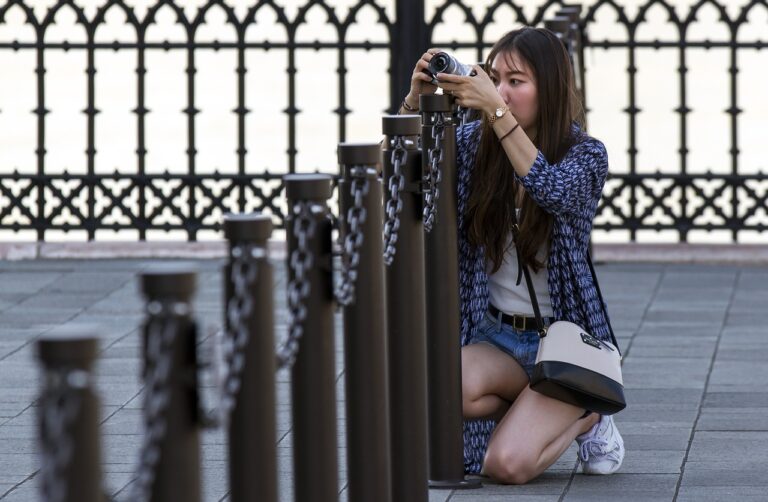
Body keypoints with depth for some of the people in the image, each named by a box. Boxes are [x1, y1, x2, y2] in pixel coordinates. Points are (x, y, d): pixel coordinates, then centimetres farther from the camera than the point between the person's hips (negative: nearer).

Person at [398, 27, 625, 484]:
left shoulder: (586, 154, -8)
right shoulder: (475, 143, 2)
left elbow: (553, 191, -31)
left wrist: (496, 110, -38)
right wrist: (415, 101, -23)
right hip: (496, 333, 3)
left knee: (505, 464, -23)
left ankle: (585, 416, 11)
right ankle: (542, 417, 1)